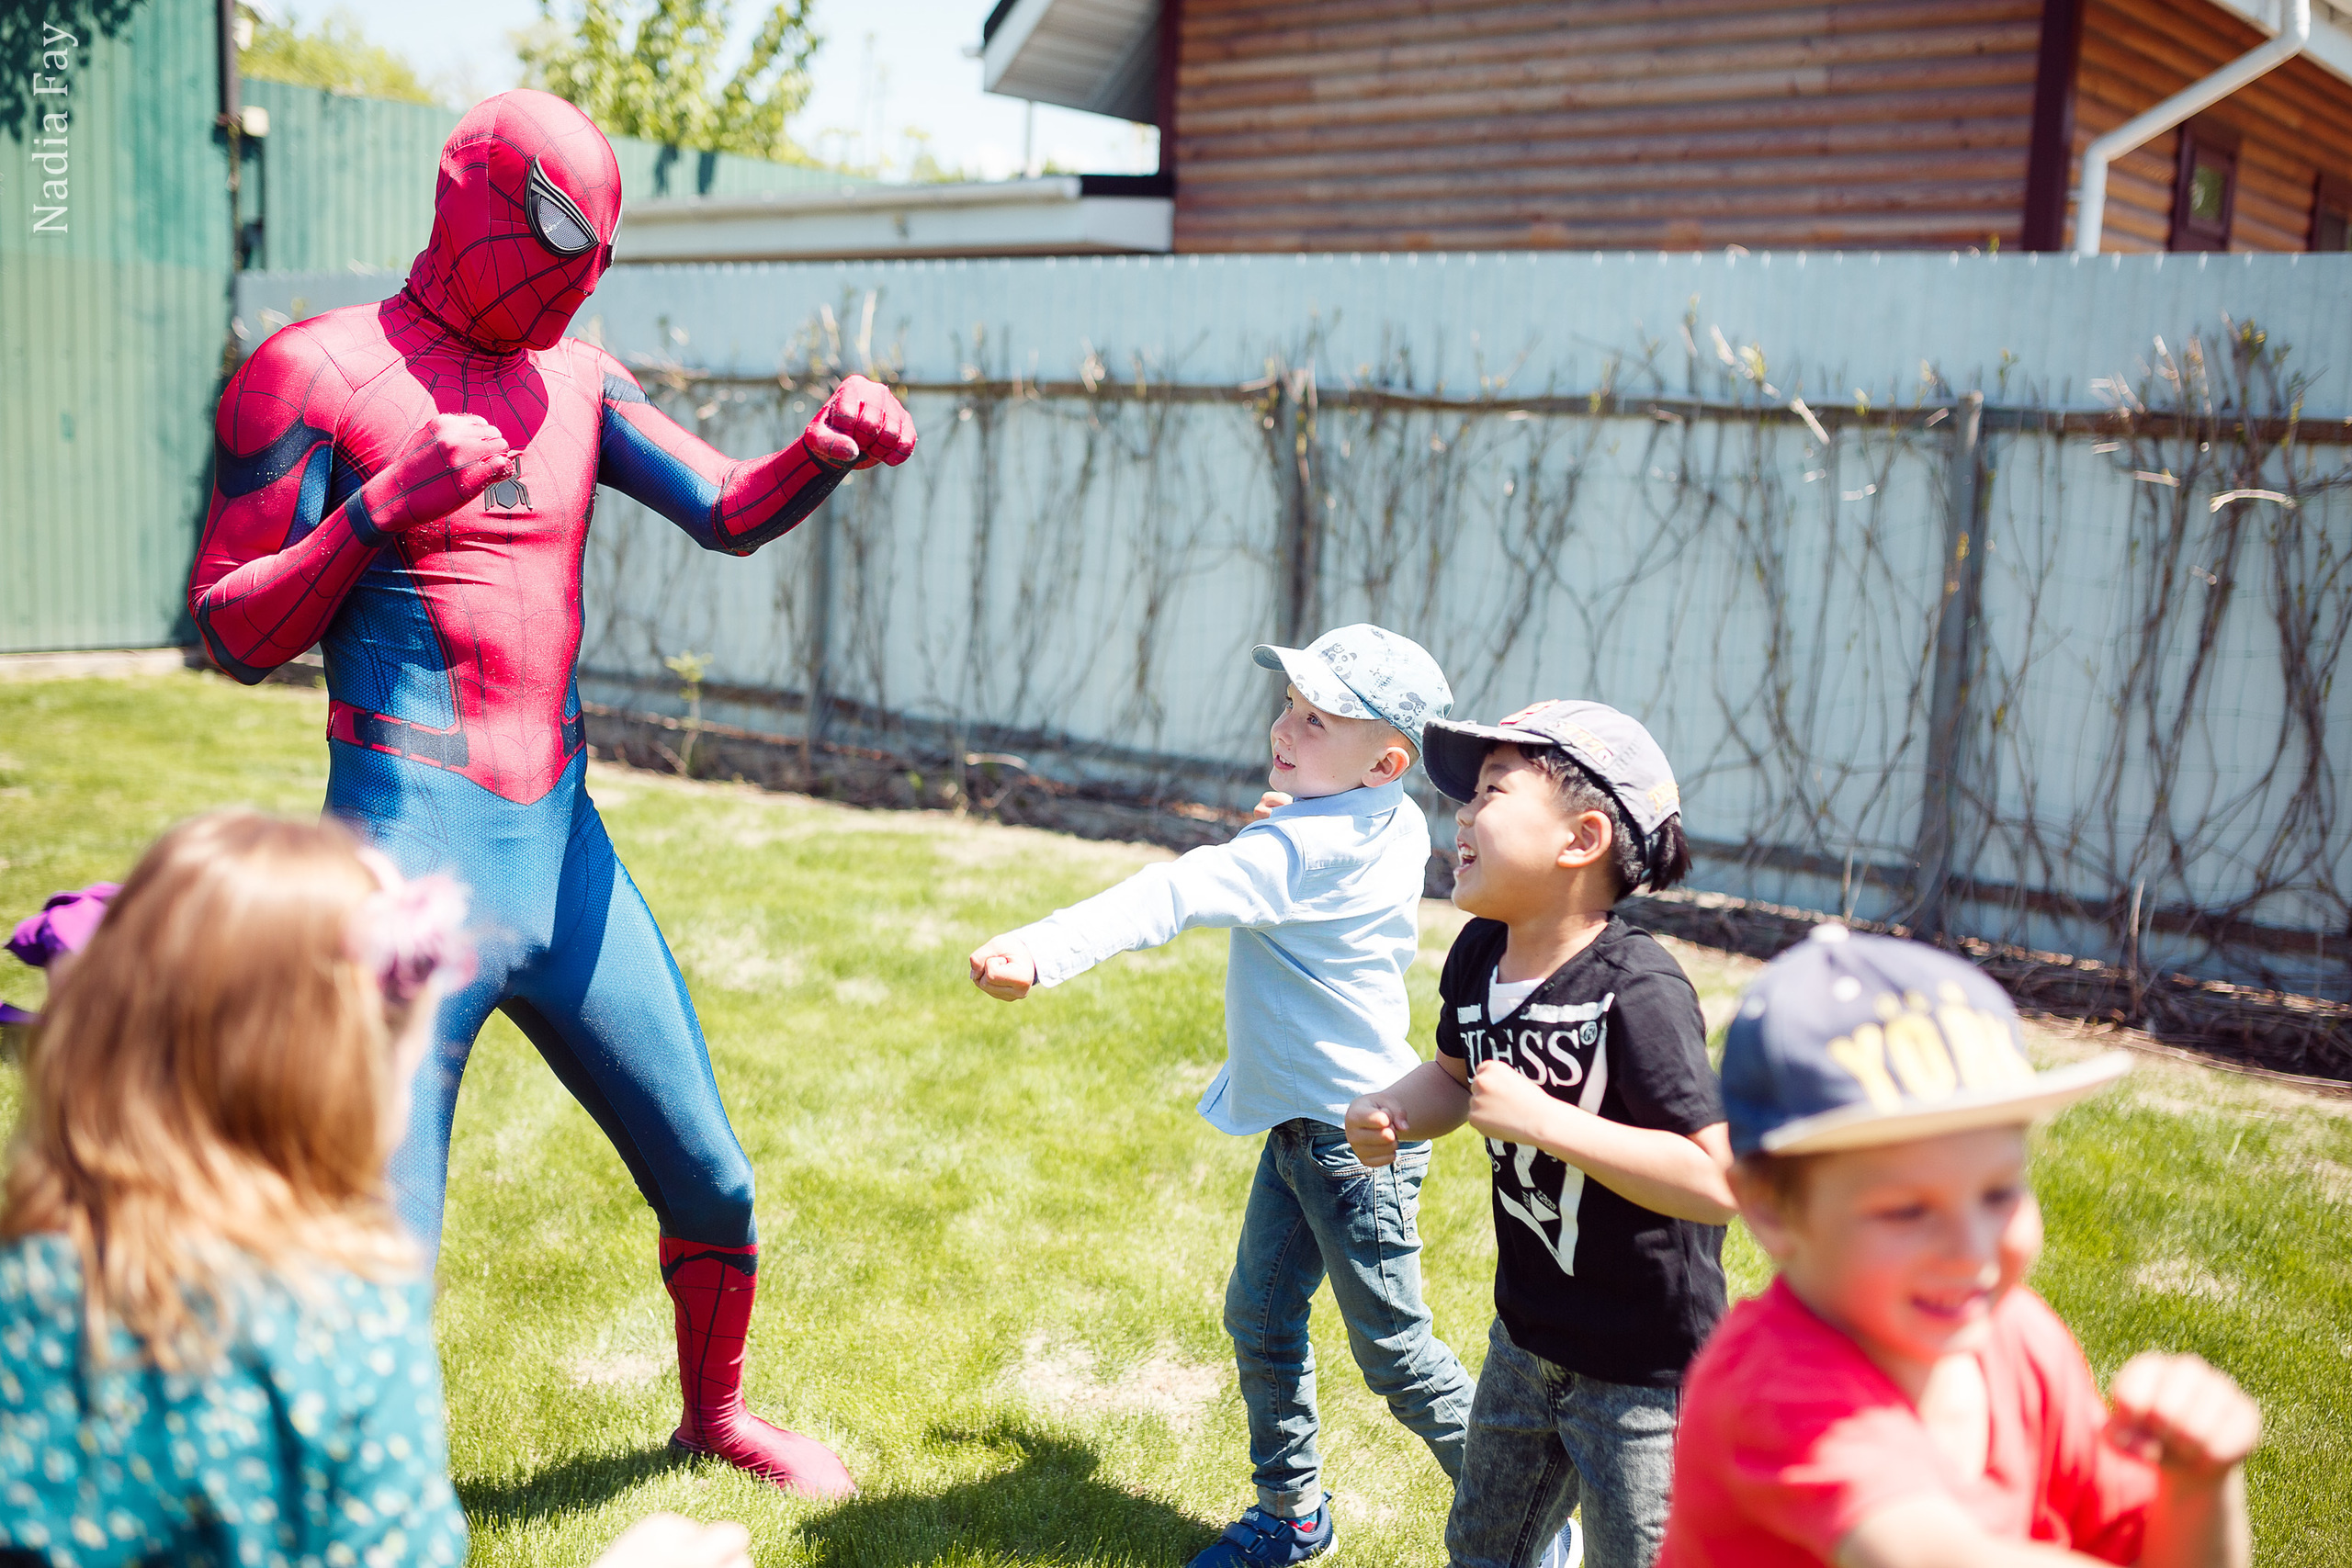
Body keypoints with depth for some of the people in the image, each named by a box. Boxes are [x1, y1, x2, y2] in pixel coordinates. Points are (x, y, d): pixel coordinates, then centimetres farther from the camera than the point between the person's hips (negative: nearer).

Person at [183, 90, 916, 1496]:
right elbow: (235, 634, -6)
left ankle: (716, 1412, 43)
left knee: (712, 1184, 16)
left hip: (567, 858, 6)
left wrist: (830, 448, -19)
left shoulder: (577, 380, 11)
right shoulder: (318, 372, -5)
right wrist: (382, 509, -20)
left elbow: (733, 512, 2)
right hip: (413, 866, -6)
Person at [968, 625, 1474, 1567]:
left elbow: (1174, 898, -41)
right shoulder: (1396, 826, 1)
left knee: (1393, 1350, 6)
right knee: (1260, 1317, 17)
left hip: (1357, 1134, -9)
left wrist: (1040, 954, -52)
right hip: (1299, 1122, 9)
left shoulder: (1304, 847, -26)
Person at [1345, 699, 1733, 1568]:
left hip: (1645, 1375, -8)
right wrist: (1384, 1113, -5)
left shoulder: (1639, 990, -28)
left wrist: (1543, 1120, -33)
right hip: (1525, 1341, 8)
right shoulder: (1480, 954, -5)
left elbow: (1719, 1181, -33)